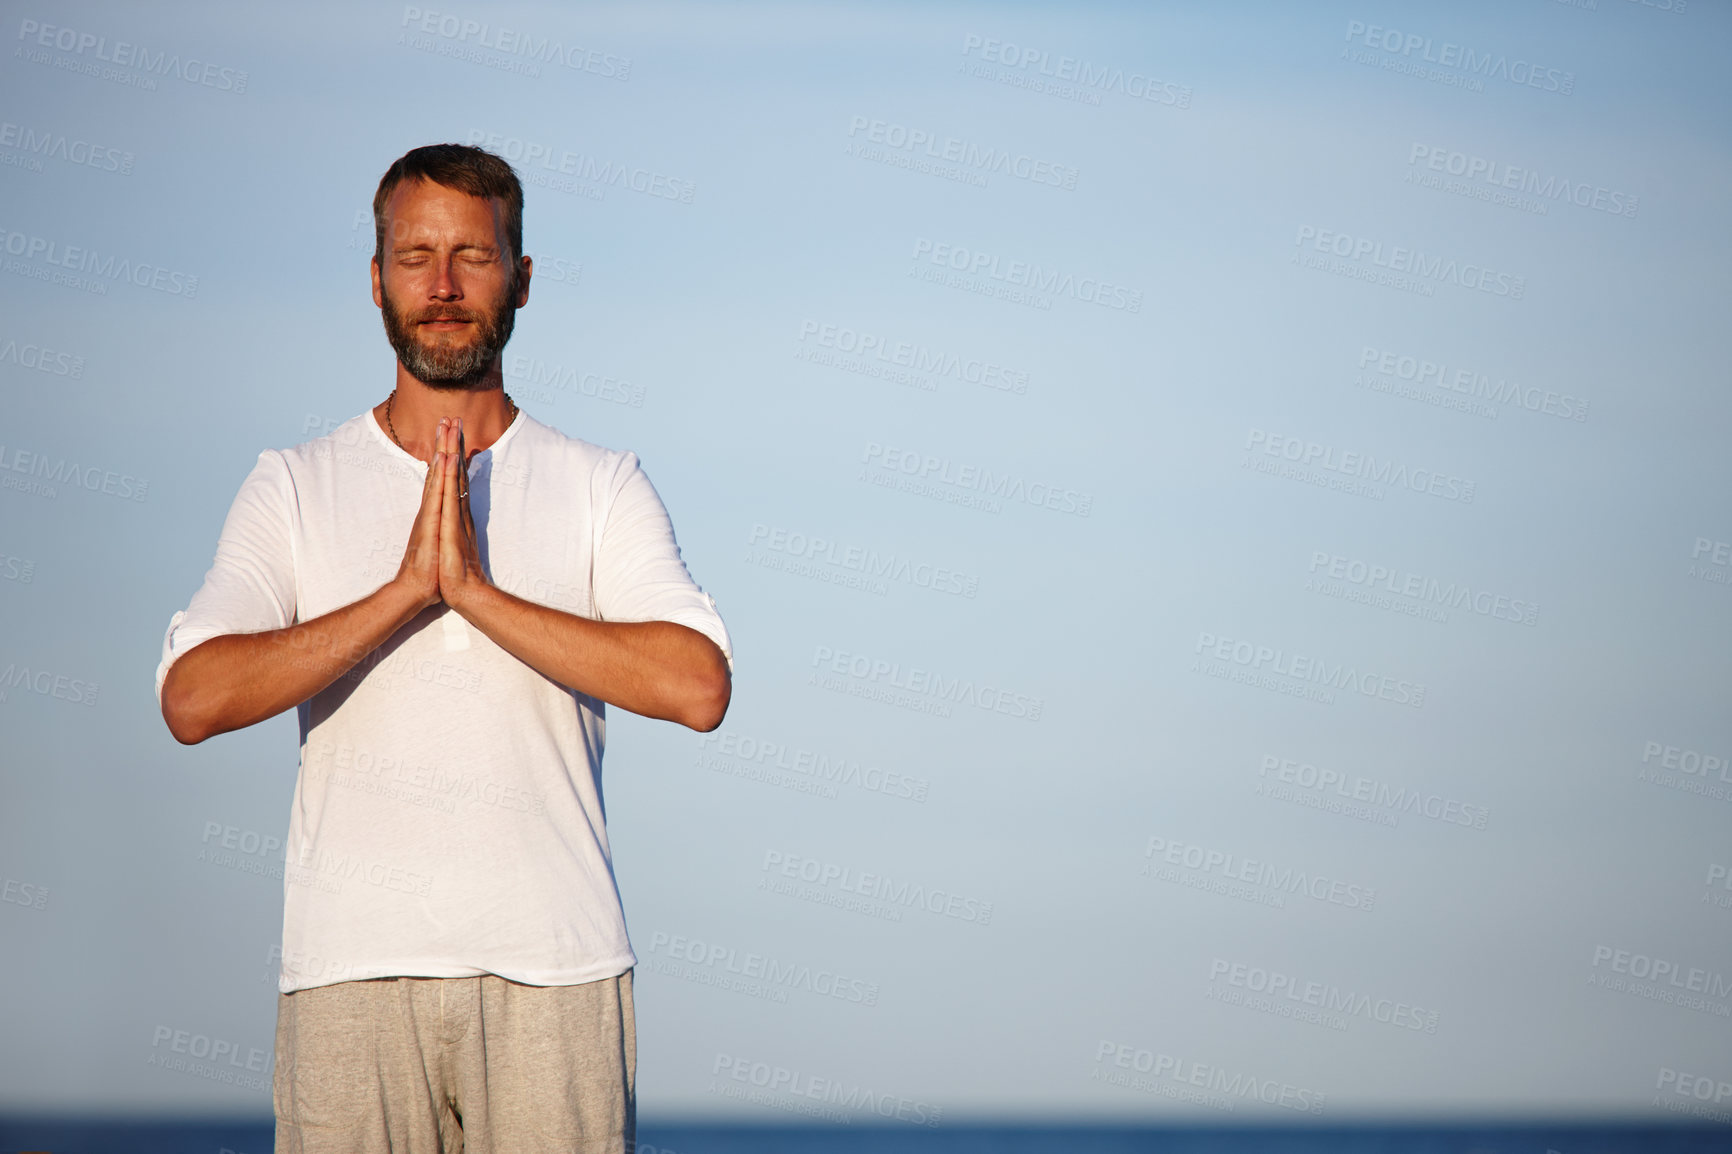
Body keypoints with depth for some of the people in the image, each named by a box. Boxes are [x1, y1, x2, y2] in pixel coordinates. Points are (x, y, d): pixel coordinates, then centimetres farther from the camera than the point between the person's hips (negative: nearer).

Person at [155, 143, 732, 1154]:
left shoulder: (602, 488, 8)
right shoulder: (294, 488, 9)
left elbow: (697, 687, -9)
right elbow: (193, 700, -5)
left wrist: (474, 588, -12)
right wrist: (407, 589, -12)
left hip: (553, 967, 0)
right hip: (352, 970, 0)